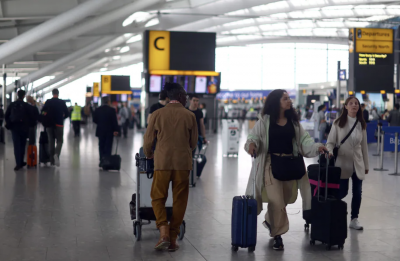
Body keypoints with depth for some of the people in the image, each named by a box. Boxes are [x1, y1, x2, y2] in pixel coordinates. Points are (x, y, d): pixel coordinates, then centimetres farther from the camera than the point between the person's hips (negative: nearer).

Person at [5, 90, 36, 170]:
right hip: (24, 128, -1)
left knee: (16, 146, 0)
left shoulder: (12, 105, 1)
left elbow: (6, 115, 7)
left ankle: (18, 164, -8)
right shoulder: (27, 106, -8)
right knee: (22, 145, 12)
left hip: (14, 128, 2)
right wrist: (31, 124, 9)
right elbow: (32, 116, -9)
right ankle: (21, 162, 14)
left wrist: (9, 124, 17)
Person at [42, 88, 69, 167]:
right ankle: (56, 154, -24)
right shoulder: (62, 102, -4)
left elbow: (42, 112, -1)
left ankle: (52, 160, 13)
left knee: (51, 142, 10)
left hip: (49, 125, 2)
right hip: (59, 124, -2)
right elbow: (67, 114, -2)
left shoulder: (48, 102, -1)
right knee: (60, 141, 4)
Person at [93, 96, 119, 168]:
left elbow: (94, 120, 4)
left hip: (100, 131, 3)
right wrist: (116, 130, -10)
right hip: (109, 131, -3)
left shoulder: (97, 110, 1)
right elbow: (114, 121, -13)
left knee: (101, 146, 12)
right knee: (108, 146, 1)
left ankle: (102, 161, 8)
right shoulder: (112, 110, -11)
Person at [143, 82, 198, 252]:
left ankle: (164, 232, -6)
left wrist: (149, 155, 27)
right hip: (183, 163, 0)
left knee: (158, 198, 11)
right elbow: (193, 143, 9)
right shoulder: (189, 116, 0)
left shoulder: (157, 114, 0)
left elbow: (148, 140, 6)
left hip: (162, 162, 0)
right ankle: (173, 239, 10)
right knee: (179, 201, 9)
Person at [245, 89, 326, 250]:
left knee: (286, 198, 13)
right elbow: (254, 136, -6)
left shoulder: (293, 121, 9)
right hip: (271, 163, -4)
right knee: (276, 200, -8)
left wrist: (317, 147, -13)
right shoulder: (265, 120, -3)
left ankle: (270, 221, 41)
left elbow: (303, 139, 4)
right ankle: (277, 235, 9)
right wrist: (252, 144, -29)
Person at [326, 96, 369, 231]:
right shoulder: (338, 123, -4)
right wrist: (330, 153, -25)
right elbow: (330, 142, -4)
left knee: (357, 193, 5)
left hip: (358, 164, 3)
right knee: (342, 192, -2)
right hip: (342, 163, -3)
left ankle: (354, 219, 19)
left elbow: (364, 145, 10)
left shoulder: (361, 124, 6)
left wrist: (366, 165, 11)